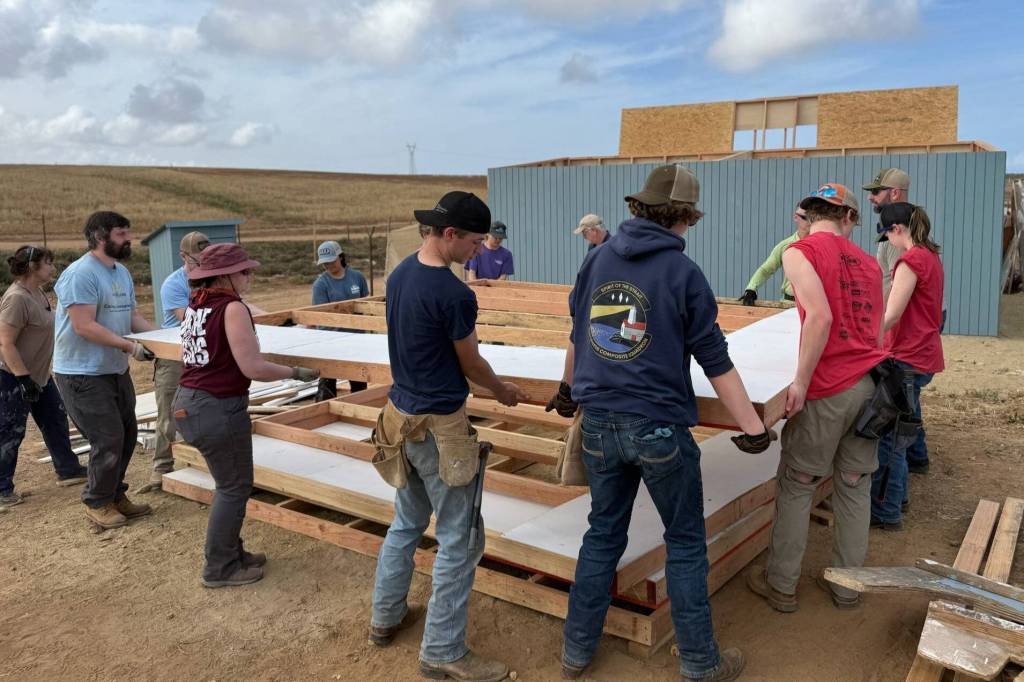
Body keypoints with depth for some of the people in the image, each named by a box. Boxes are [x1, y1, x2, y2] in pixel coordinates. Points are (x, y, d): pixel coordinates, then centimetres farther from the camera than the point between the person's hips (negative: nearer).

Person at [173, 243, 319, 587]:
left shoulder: (194, 305, 8)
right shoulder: (232, 308, -17)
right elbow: (253, 368, -19)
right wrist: (296, 372, -6)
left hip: (188, 402, 9)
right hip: (219, 408, -9)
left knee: (228, 483, 21)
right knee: (234, 487, 6)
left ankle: (230, 552, 33)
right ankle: (220, 569, 17)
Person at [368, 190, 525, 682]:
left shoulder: (399, 274, 4)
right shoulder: (454, 294, -22)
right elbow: (471, 366, -8)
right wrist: (502, 391, 13)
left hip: (401, 415, 9)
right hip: (439, 427, -9)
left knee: (406, 523, 24)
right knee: (458, 540, 4)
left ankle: (385, 617, 37)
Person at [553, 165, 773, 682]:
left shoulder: (598, 258, 5)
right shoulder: (682, 271, -8)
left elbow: (577, 333, 16)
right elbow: (716, 362, -8)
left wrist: (569, 389, 31)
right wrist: (753, 428, -2)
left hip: (599, 424, 5)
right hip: (659, 427, -4)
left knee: (602, 535, 18)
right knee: (685, 544, 11)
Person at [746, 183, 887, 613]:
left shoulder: (800, 252, -4)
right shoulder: (868, 262, 15)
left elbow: (820, 318, -18)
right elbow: (875, 330, 18)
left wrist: (800, 382, -15)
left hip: (830, 388, -6)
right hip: (872, 381, 6)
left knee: (795, 485, 8)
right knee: (855, 485, 14)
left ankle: (780, 586, 17)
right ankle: (846, 585, 25)